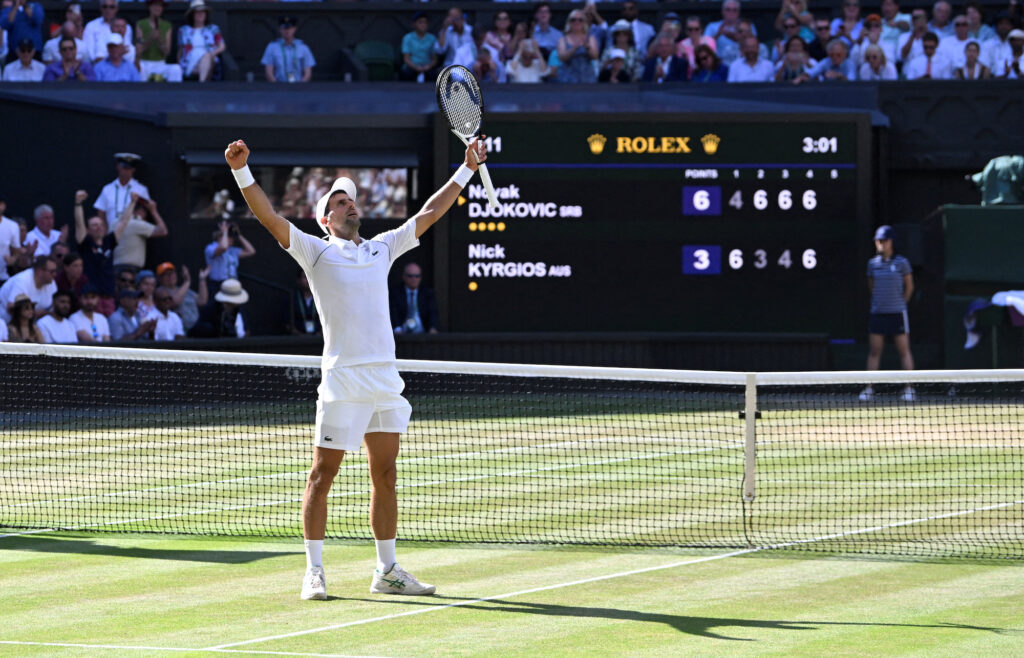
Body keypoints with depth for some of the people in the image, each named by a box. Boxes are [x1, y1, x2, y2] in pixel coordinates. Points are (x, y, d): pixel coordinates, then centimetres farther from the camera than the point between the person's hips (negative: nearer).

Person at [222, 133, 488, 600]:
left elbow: (428, 214, 25)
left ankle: (387, 571, 15)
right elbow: (270, 218, -8)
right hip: (343, 381, -5)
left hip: (385, 381, 5)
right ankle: (314, 572, -1)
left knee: (384, 476, 9)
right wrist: (241, 172, -20)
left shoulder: (382, 249, 18)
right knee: (323, 474, -4)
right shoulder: (315, 251, 3)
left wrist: (467, 169, 25)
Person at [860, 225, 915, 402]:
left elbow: (909, 286, 5)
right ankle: (869, 389, 3)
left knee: (904, 351, -1)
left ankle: (909, 389, 1)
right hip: (877, 313, 3)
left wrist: (900, 303, 7)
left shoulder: (901, 263, -2)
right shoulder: (873, 263, 7)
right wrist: (878, 302, 11)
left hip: (897, 313, -3)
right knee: (874, 351, 2)